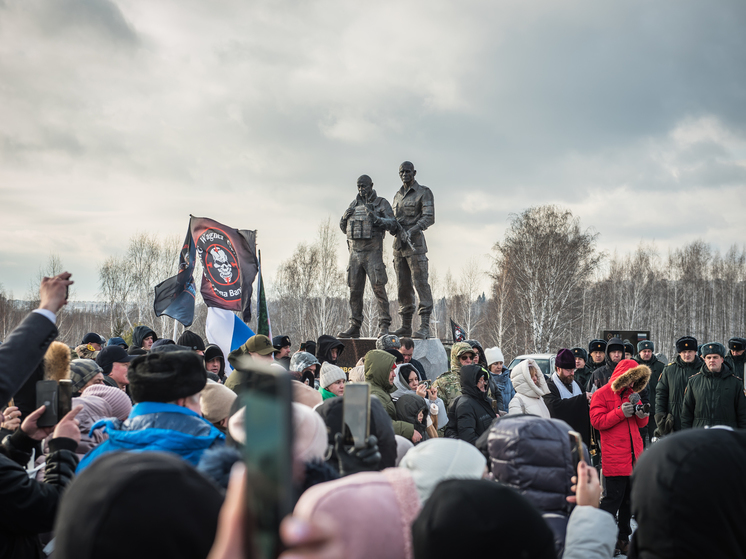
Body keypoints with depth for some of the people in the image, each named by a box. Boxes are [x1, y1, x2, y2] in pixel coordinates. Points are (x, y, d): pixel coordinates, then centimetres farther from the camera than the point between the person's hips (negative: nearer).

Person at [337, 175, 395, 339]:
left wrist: (376, 219, -23)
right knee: (354, 290, 5)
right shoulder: (354, 204, 15)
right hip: (355, 251, 5)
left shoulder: (382, 203, 2)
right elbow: (343, 228, 18)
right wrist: (345, 216, -4)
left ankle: (384, 326, -8)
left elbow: (391, 223, -7)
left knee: (378, 288, -10)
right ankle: (354, 327, 10)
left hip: (373, 251, -5)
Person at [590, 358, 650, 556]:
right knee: (613, 499, -7)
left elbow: (640, 424, 21)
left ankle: (623, 538, 21)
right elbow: (597, 421, -12)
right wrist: (620, 413, -19)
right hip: (614, 456, -7)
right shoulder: (602, 394, -3)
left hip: (634, 456, 7)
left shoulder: (632, 393, 17)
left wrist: (642, 415, -2)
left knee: (629, 499, 12)